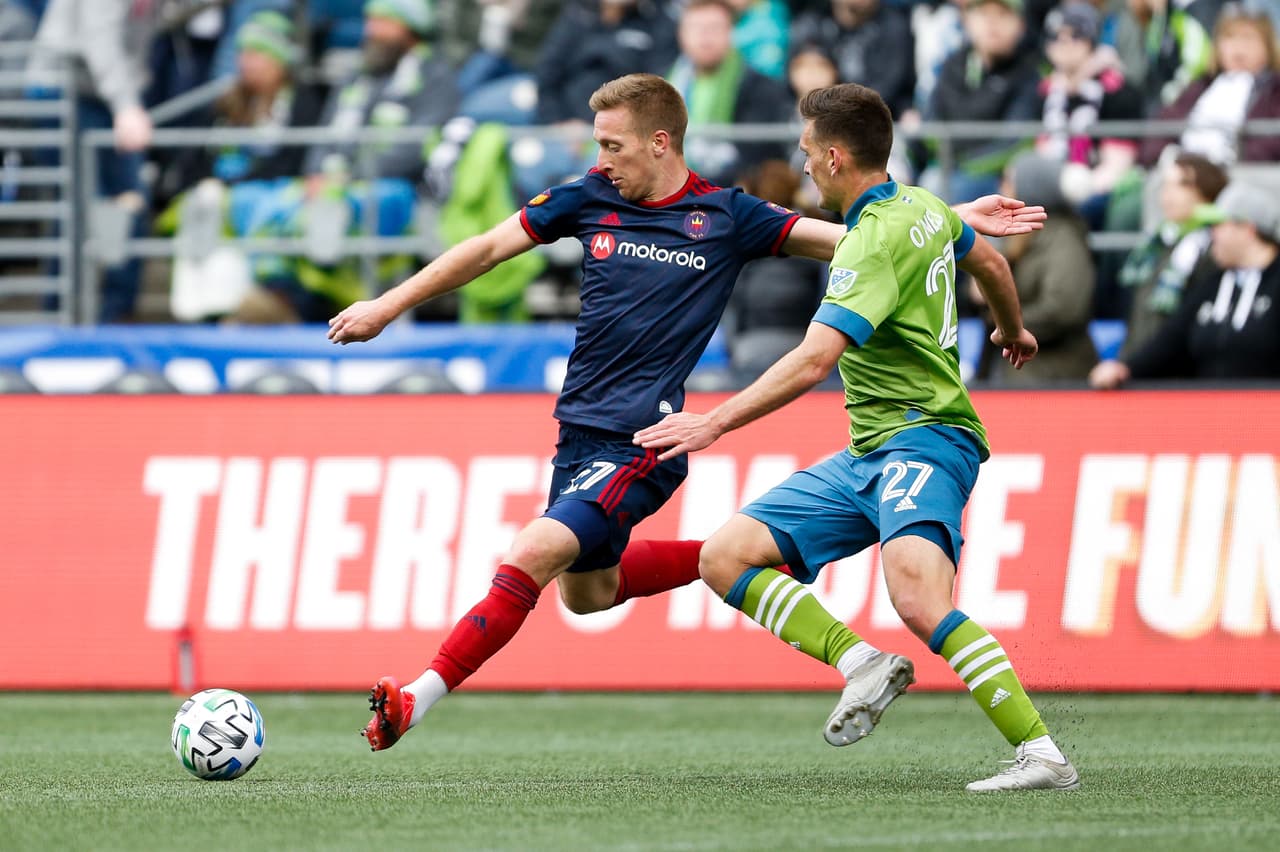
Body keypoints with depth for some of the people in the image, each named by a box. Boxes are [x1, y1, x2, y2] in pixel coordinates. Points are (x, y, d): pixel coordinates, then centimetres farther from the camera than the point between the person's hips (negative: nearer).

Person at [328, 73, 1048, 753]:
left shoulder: (726, 218, -5)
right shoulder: (591, 199, 4)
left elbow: (847, 239, -2)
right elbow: (486, 250, 12)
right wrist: (388, 306, 11)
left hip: (643, 444, -7)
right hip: (581, 432, 7)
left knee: (532, 557, -21)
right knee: (586, 592, 20)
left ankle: (419, 700, -21)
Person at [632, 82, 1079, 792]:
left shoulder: (874, 241, -18)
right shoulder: (921, 207, 11)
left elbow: (815, 359, -28)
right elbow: (989, 261, 32)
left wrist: (714, 424, -27)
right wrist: (1013, 330, 53)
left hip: (923, 438, -10)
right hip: (865, 458, 10)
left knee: (917, 598, -33)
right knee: (726, 556, 1)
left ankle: (1042, 755, -31)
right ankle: (861, 663, -9)